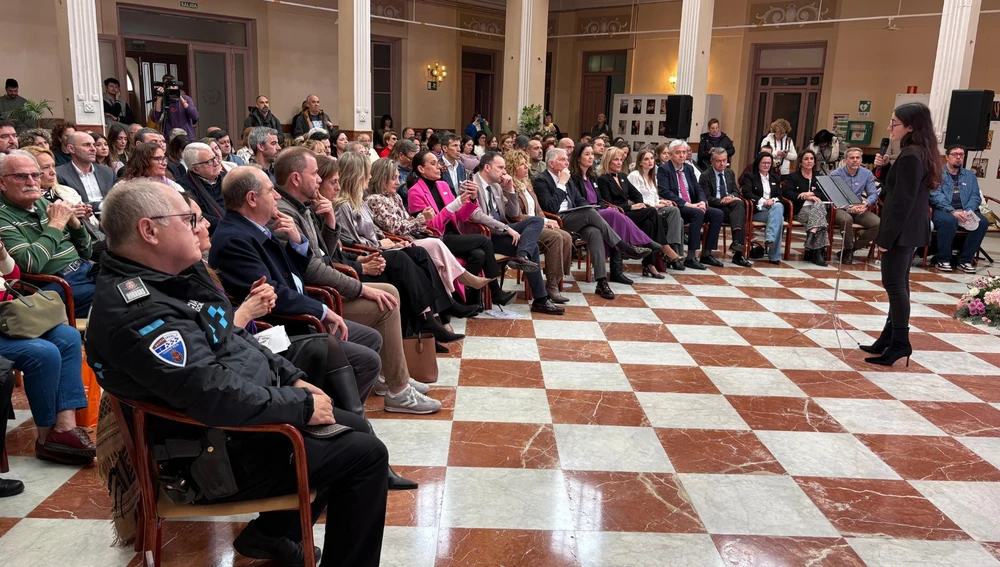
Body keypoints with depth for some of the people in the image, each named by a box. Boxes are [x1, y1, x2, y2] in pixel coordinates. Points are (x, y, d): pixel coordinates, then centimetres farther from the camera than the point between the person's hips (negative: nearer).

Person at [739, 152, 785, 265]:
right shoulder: (750, 177, 10)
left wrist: (774, 200, -7)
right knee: (779, 217, -32)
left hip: (774, 207, 4)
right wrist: (763, 201, -16)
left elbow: (779, 195, 17)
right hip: (757, 210, -4)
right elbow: (747, 193, -6)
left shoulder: (774, 178, 26)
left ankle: (770, 240, -41)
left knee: (778, 207, -35)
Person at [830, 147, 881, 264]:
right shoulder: (835, 174, -4)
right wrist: (849, 207, -24)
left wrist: (866, 203, -18)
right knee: (846, 219, -39)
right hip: (840, 208, -4)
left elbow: (873, 194, 6)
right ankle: (848, 249, -13)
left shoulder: (867, 174, 8)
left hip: (859, 209, 4)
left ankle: (853, 248, -4)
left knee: (878, 223, -22)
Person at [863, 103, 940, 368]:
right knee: (899, 283, 13)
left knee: (893, 283, -5)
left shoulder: (910, 156, -19)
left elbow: (903, 201, -21)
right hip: (912, 228, 10)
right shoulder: (922, 153, 12)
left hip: (903, 230, -10)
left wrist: (886, 236, -18)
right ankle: (891, 336, 21)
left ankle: (900, 342, 0)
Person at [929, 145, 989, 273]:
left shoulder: (970, 176, 21)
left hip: (964, 211, 5)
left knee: (983, 222, -24)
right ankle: (942, 260, -21)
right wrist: (952, 211, -23)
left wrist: (967, 212, -12)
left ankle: (965, 260, -12)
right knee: (949, 220, -37)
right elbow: (936, 195, -9)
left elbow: (975, 196, 10)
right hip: (943, 210, -5)